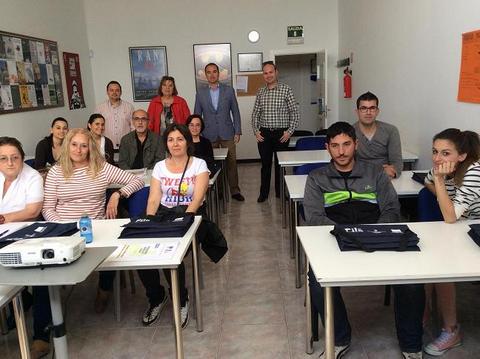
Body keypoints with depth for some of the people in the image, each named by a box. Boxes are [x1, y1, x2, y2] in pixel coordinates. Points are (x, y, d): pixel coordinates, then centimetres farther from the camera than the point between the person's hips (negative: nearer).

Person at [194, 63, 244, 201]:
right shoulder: (200, 93, 5)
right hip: (209, 135, 0)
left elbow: (235, 112, 5)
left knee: (231, 163, 2)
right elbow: (197, 115, 8)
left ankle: (234, 191, 13)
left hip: (227, 134, 0)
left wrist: (237, 132, 0)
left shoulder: (229, 90, 3)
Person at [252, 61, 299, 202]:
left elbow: (294, 113, -4)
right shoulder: (260, 92, 7)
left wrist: (290, 131, -11)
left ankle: (280, 193, 21)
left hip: (281, 134, -2)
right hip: (264, 134, 3)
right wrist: (256, 130, 1)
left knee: (280, 164, 7)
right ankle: (264, 193, 20)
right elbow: (255, 113, 11)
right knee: (265, 164, 10)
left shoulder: (286, 90, -4)